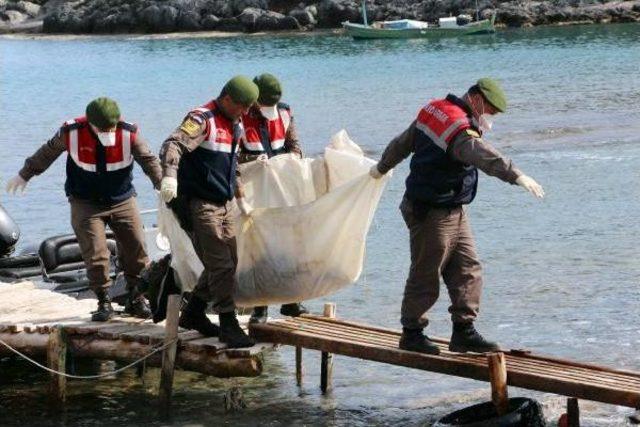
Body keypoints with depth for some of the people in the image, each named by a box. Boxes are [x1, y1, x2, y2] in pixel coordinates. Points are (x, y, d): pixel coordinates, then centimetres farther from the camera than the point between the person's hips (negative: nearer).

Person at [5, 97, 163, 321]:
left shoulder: (129, 133, -14)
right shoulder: (71, 133, -14)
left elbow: (149, 160, -11)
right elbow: (47, 153, 3)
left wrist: (162, 182, -28)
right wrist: (24, 175, 14)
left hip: (123, 201, 1)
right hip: (85, 204, -1)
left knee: (136, 249, -2)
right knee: (95, 253, -10)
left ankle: (136, 299, 12)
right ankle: (104, 303, 2)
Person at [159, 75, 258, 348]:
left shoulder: (236, 126, 15)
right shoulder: (202, 120, -14)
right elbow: (173, 145, -29)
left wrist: (241, 200, 35)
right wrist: (169, 177, -45)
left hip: (225, 205, 9)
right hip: (200, 205, -9)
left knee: (228, 262, 13)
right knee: (221, 266, -10)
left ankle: (193, 314, 27)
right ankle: (228, 326, -4)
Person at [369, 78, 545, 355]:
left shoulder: (435, 112, 9)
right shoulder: (459, 130, -23)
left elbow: (404, 141, 24)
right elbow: (484, 155, -42)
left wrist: (382, 167, 39)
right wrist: (517, 176, -53)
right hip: (431, 214, -10)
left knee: (468, 270, 7)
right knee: (425, 276, 1)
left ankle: (463, 332, 9)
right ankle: (412, 334, 13)